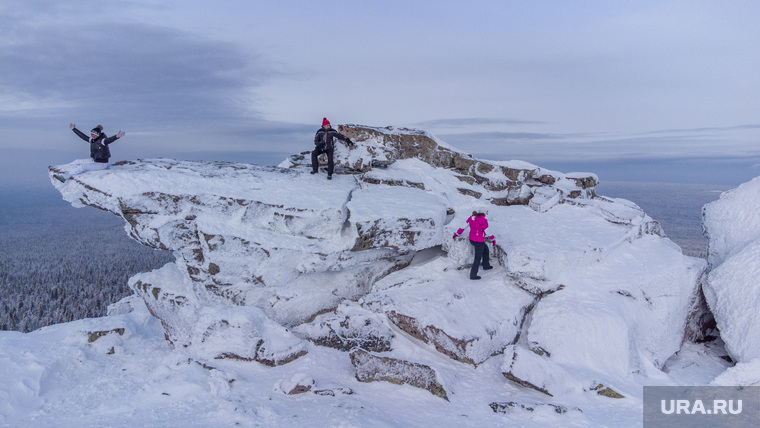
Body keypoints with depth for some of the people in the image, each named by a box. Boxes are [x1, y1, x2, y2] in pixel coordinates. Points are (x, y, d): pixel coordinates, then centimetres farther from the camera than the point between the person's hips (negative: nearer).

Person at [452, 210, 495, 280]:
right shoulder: (483, 220, -18)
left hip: (471, 239, 8)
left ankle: (486, 265, 44)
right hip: (479, 241, -8)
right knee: (478, 258, 4)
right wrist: (492, 239, 3)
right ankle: (473, 275, 8)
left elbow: (464, 226, 7)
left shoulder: (471, 217, 1)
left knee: (485, 249, 30)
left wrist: (457, 233, 19)